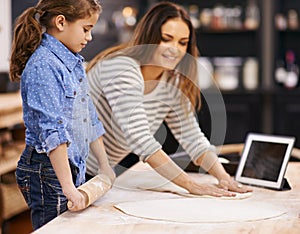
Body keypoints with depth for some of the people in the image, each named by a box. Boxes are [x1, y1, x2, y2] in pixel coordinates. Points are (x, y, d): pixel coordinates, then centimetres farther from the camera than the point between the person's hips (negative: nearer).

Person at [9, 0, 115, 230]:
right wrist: (68, 187, -27)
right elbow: (53, 130, -24)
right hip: (47, 170, -9)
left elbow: (89, 117, 19)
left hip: (74, 168, 9)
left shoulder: (73, 62, 12)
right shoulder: (43, 66, -17)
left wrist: (104, 165, 20)